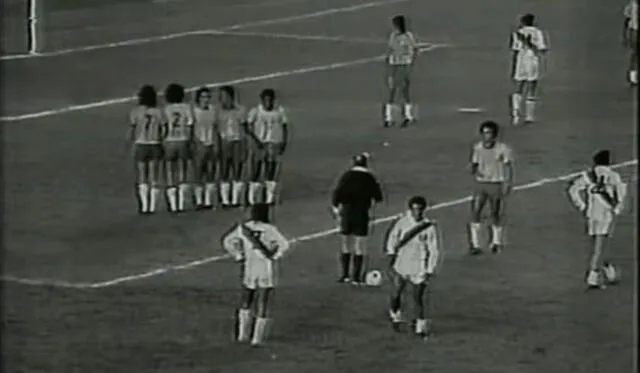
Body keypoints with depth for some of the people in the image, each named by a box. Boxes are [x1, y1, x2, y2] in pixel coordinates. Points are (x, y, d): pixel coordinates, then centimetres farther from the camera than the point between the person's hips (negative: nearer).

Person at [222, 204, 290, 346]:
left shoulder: (243, 228, -4)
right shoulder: (269, 230, -16)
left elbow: (227, 241, 1)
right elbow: (284, 244, -25)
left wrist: (238, 256, 4)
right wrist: (275, 256, -10)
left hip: (249, 270, 3)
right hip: (266, 270, -3)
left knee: (246, 303, 21)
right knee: (263, 305, 5)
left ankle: (243, 334, 18)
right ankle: (257, 338, 3)